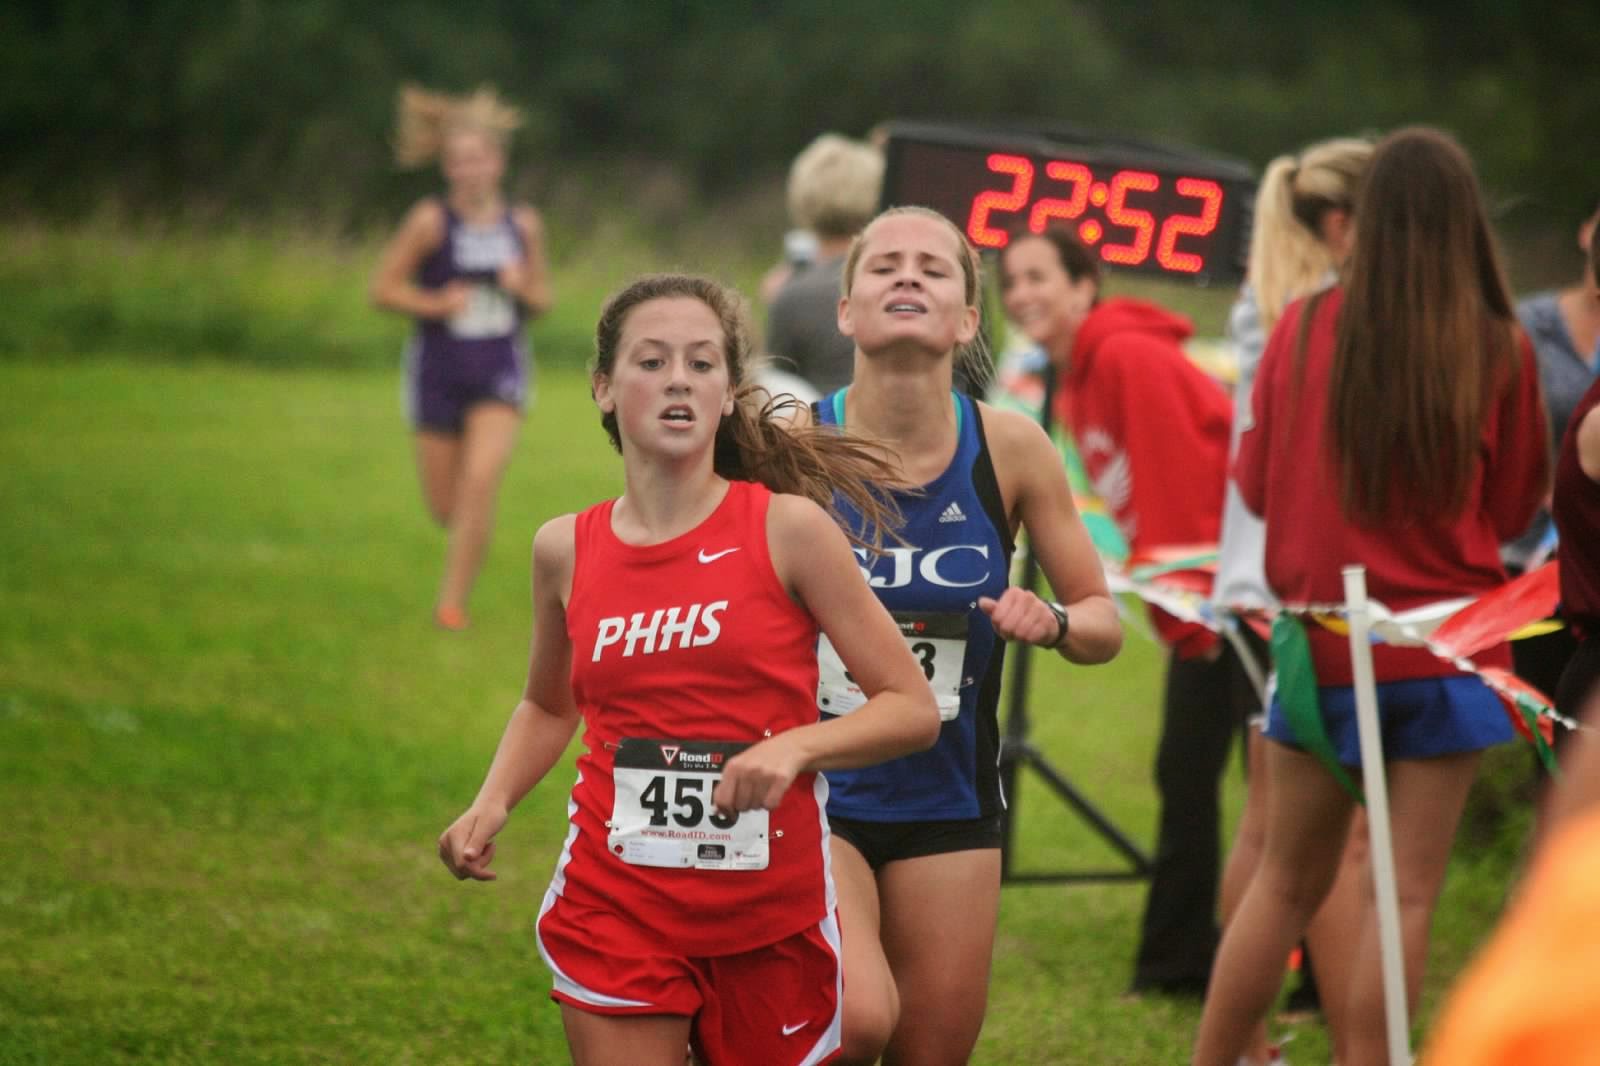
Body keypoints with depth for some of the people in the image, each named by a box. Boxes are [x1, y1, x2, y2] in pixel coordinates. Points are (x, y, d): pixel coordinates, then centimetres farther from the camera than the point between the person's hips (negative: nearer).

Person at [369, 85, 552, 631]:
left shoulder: (523, 225, 1)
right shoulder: (432, 221, -8)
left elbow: (543, 299, 13)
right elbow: (383, 288, -4)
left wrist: (524, 289, -10)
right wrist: (436, 304, -19)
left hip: (500, 369, 1)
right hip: (439, 369, -1)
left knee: (480, 482, -18)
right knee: (444, 505, 6)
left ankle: (453, 600, -7)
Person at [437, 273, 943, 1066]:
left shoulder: (788, 528, -6)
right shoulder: (567, 549, 3)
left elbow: (913, 710, -4)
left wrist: (796, 745, -21)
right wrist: (489, 806, 4)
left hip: (770, 917, -1)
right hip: (614, 907, 1)